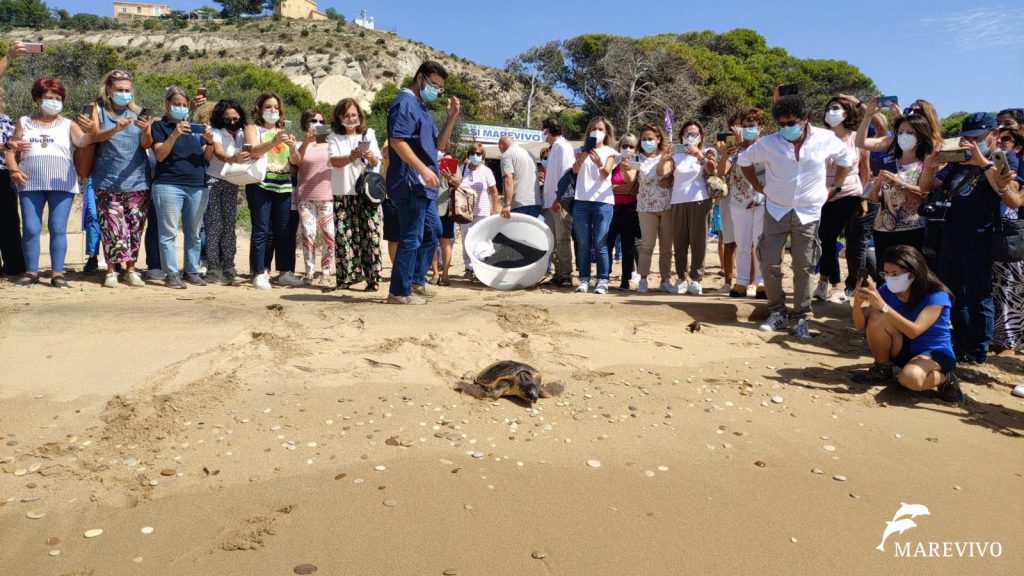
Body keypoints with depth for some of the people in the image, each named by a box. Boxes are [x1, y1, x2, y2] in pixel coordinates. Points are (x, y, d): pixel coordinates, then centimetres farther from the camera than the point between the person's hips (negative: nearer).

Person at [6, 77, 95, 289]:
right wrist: (14, 170, -4)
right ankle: (31, 272, 7)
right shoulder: (24, 122, 13)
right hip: (31, 184, 2)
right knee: (30, 229, 0)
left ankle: (57, 273, -1)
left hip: (62, 184, -2)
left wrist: (91, 132, -34)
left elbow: (82, 141, -12)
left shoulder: (67, 124, 8)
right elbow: (11, 150, 14)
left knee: (58, 229, -3)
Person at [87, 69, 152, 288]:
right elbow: (93, 136, -10)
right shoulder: (98, 109, 5)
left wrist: (146, 131, -23)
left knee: (134, 228, 3)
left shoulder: (136, 112, 8)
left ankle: (131, 269, 13)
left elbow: (146, 145, -1)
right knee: (112, 228, -5)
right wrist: (116, 129, -27)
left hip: (137, 181, 2)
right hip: (108, 182, -1)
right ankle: (111, 270, 6)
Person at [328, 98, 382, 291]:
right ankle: (346, 278, 6)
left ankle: (372, 278, -2)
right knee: (343, 235, -2)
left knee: (370, 234, -6)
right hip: (343, 194, 0)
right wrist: (351, 157, -27)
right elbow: (334, 161, -8)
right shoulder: (334, 137, 9)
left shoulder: (368, 134, 12)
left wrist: (371, 157, -20)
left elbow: (376, 163, 4)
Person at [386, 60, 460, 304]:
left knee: (433, 231, 18)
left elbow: (439, 144, 20)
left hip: (422, 186, 11)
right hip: (410, 184, -11)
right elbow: (397, 141, -22)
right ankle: (399, 292, 1)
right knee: (411, 238, -7)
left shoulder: (422, 108, 20)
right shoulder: (405, 103, -10)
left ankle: (417, 280, 26)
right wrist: (423, 169, -26)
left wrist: (452, 117, 7)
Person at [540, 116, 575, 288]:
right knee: (552, 240, 9)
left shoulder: (563, 146, -8)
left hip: (560, 202, -9)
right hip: (550, 202, 9)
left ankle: (566, 275, -1)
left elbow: (566, 174, -16)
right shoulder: (552, 148, 20)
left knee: (562, 239, -6)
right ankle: (558, 273, 15)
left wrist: (559, 198, -19)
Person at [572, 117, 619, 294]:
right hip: (581, 201, 2)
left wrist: (600, 164, -32)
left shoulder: (610, 152, 7)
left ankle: (602, 280, -2)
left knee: (600, 243, -5)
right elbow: (575, 170, -5)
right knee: (583, 243, 2)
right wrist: (579, 161, -29)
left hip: (603, 202, -2)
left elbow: (605, 174, -9)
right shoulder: (582, 150, 13)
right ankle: (584, 279, 6)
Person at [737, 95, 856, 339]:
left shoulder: (826, 139, -5)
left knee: (804, 266, 3)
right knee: (769, 263, -1)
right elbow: (744, 160, 11)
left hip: (808, 213, 0)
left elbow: (847, 159, 12)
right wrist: (757, 185, 6)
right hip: (776, 211, 1)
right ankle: (777, 312, 15)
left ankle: (801, 317, 13)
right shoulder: (768, 143, -7)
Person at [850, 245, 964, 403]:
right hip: (904, 349, 5)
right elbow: (861, 326, -11)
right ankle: (881, 369, -3)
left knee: (910, 378, -38)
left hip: (935, 353, -5)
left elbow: (914, 331, -35)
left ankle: (945, 379, -3)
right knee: (877, 318, -24)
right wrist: (858, 302, -31)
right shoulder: (887, 291, -8)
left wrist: (883, 306, -43)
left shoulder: (936, 296, -22)